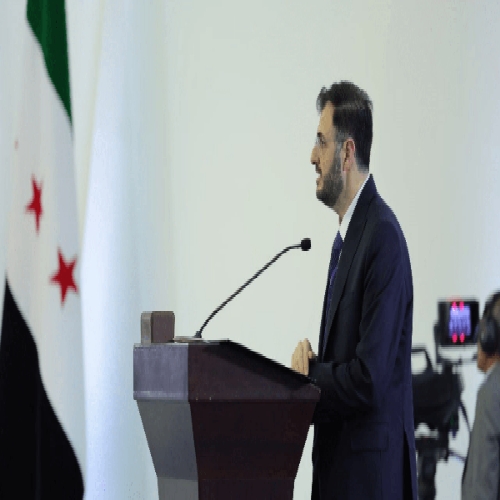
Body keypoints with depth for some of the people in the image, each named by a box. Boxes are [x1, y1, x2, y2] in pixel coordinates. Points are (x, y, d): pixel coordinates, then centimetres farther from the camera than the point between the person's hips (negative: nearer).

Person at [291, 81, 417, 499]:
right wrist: (311, 361, -2)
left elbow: (371, 379, -23)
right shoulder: (345, 236, 14)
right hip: (338, 465, 9)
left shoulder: (383, 236, -17)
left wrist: (310, 375, -9)